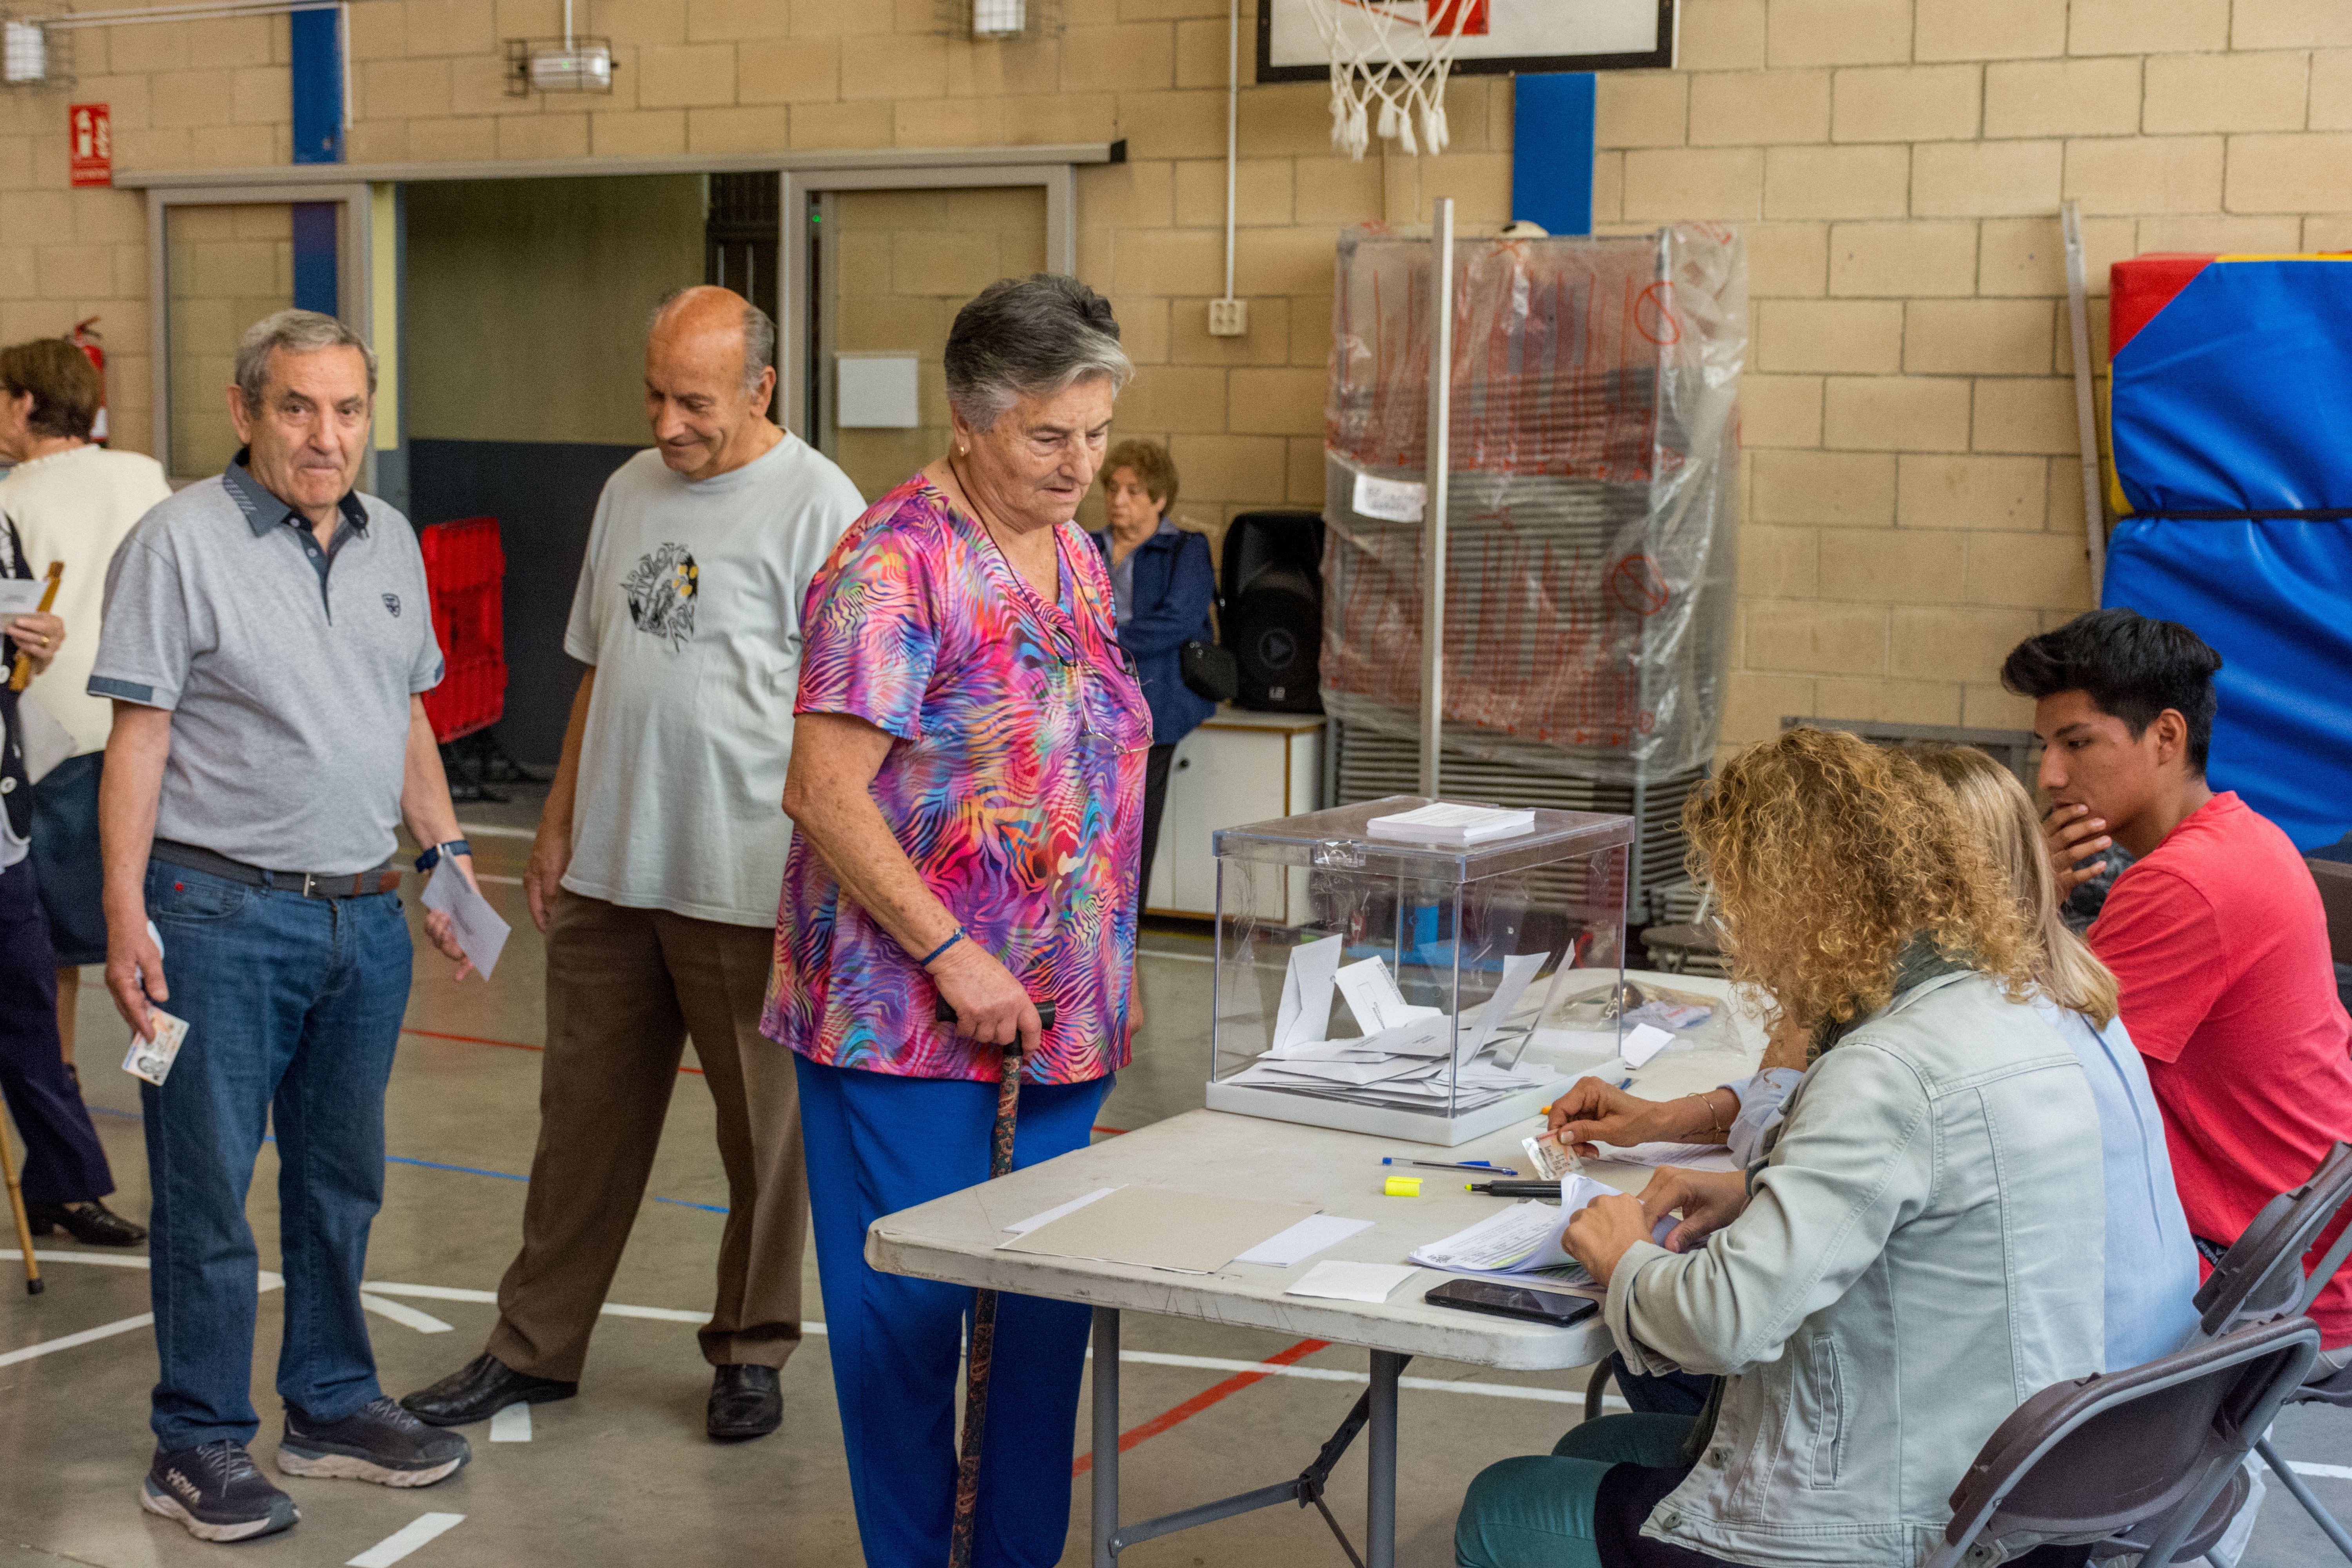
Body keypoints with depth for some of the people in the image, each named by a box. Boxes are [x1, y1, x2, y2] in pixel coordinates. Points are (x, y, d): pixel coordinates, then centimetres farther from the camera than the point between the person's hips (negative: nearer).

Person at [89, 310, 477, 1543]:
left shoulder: (390, 541, 11)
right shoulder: (181, 541, -8)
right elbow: (138, 738, -11)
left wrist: (447, 853, 14)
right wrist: (125, 914, -16)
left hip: (364, 915, 6)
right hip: (221, 916, -6)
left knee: (343, 1182, 16)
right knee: (206, 1195, 2)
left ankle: (332, 1406, 30)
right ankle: (199, 1448, 13)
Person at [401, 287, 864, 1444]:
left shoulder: (815, 505, -10)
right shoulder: (629, 492, 12)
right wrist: (559, 820, 17)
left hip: (748, 882, -6)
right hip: (608, 872, 6)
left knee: (765, 1131, 6)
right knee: (583, 1116, 13)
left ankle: (751, 1351, 22)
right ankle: (535, 1347, 24)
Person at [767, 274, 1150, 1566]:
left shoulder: (1077, 559, 11)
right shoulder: (899, 563, -14)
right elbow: (824, 791, -18)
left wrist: (1094, 977, 13)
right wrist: (951, 953, -19)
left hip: (1059, 1018, 8)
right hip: (907, 1017, -7)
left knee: (1050, 1311, 13)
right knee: (911, 1313, 3)